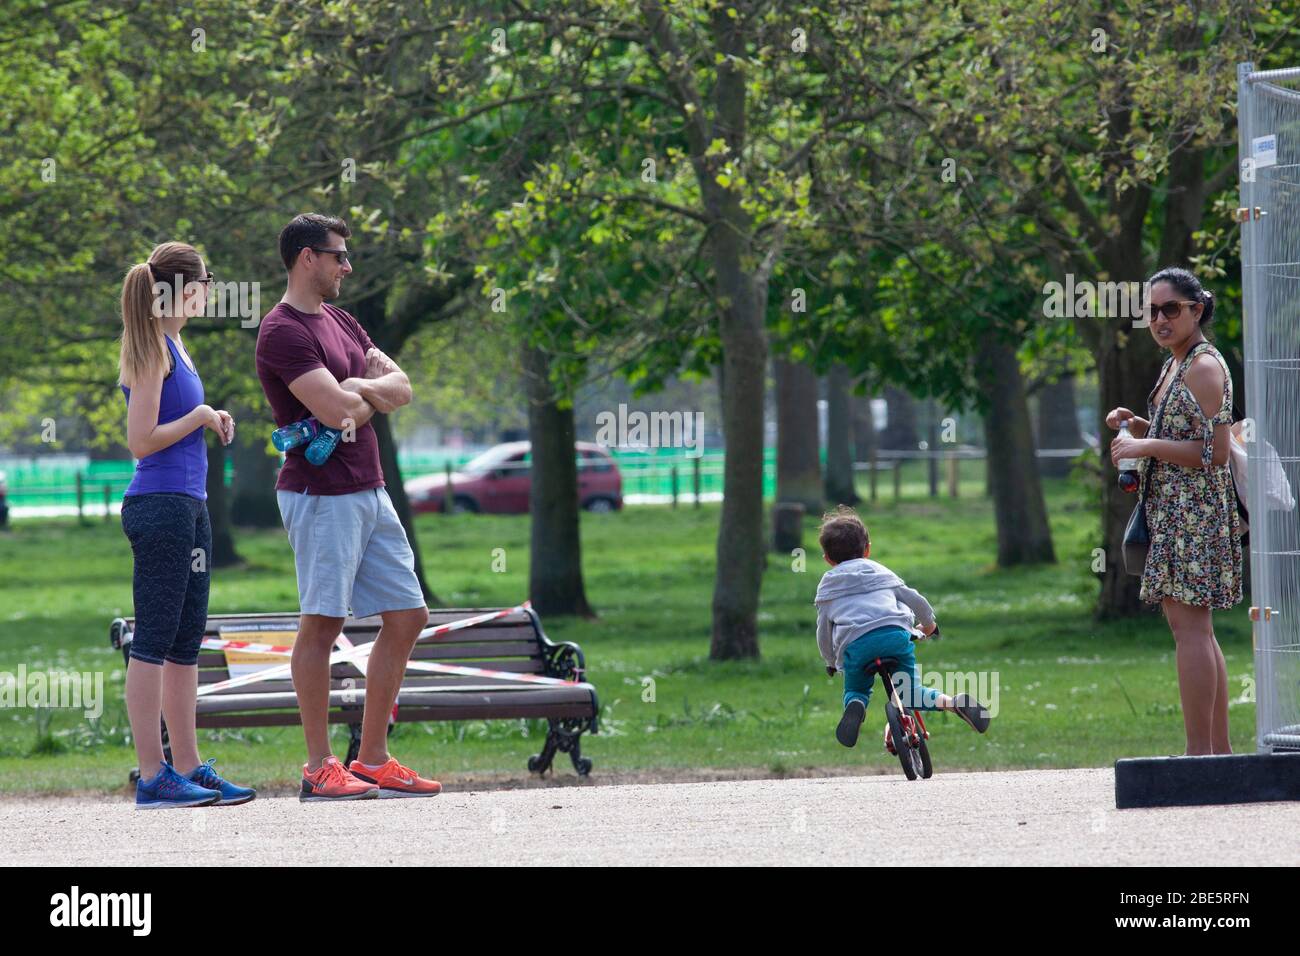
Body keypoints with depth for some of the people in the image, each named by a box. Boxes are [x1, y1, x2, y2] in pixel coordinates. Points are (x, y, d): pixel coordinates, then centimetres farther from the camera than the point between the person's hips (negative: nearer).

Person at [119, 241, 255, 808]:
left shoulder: (173, 344, 17)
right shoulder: (152, 347, -11)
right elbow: (141, 441, -16)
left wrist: (213, 420, 9)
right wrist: (200, 417, -8)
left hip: (188, 504, 10)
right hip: (160, 504, -10)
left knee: (185, 641, 11)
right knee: (154, 641, -8)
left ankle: (190, 769, 16)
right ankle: (152, 777, -7)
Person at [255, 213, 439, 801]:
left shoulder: (339, 322, 18)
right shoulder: (283, 332, -12)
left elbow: (401, 389, 13)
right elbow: (336, 410, -22)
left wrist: (357, 389, -8)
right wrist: (373, 391, 0)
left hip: (369, 492, 9)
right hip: (321, 495, -9)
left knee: (407, 618, 8)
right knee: (321, 623, -7)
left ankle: (373, 760, 14)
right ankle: (320, 768, -3)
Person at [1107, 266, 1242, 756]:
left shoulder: (1204, 367, -13)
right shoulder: (1175, 365, 17)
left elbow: (1214, 451, -19)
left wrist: (1145, 446, -19)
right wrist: (1136, 426, 10)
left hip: (1195, 509, -11)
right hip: (1171, 510, 11)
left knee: (1189, 623, -13)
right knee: (1194, 627, 12)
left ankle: (1199, 751, -16)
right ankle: (1220, 748, 16)